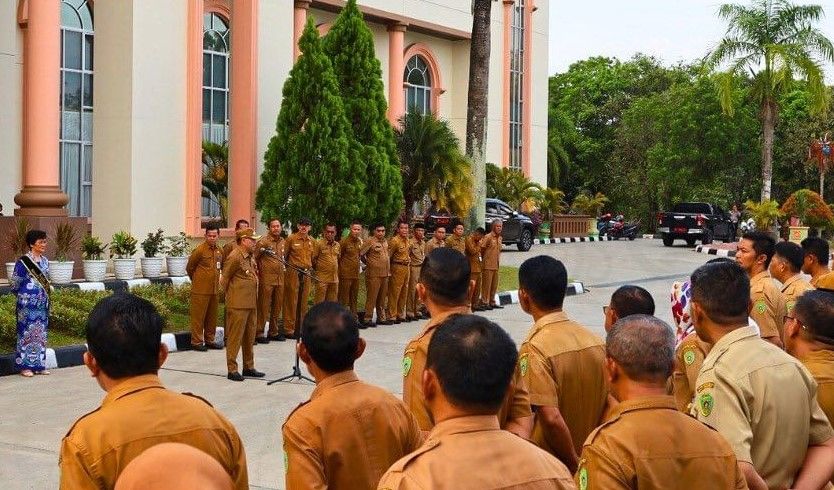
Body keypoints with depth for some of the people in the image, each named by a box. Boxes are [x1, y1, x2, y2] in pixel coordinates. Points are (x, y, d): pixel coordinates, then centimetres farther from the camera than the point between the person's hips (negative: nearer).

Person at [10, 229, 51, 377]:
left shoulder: (45, 261, 10)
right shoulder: (23, 262, -11)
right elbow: (14, 283, -6)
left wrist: (49, 288, 7)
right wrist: (22, 297, 1)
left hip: (42, 303, 7)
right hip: (27, 304, -7)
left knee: (41, 333, 9)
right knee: (27, 333, -2)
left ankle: (39, 364, 16)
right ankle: (25, 366, 5)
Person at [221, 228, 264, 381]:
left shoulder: (250, 256, 12)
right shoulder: (234, 257, -15)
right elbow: (224, 279, -8)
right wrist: (231, 294, 2)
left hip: (252, 303, 9)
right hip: (238, 304, -9)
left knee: (250, 337, 15)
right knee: (235, 337, -3)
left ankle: (249, 367, 24)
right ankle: (232, 370, 1)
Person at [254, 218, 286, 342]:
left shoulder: (282, 241, 13)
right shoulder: (263, 241, -9)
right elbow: (254, 258, -8)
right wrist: (259, 271, -8)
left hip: (280, 279, 7)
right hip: (266, 279, -7)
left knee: (277, 307, 11)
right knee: (263, 307, -3)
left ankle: (274, 332, 21)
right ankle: (259, 333, 2)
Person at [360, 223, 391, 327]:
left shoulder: (385, 241, 13)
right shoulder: (370, 241, -10)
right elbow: (361, 254, -12)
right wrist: (368, 262, 2)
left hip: (385, 273, 7)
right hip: (374, 274, -7)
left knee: (382, 297, 13)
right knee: (371, 297, -4)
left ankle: (381, 318, 21)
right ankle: (367, 319, 1)